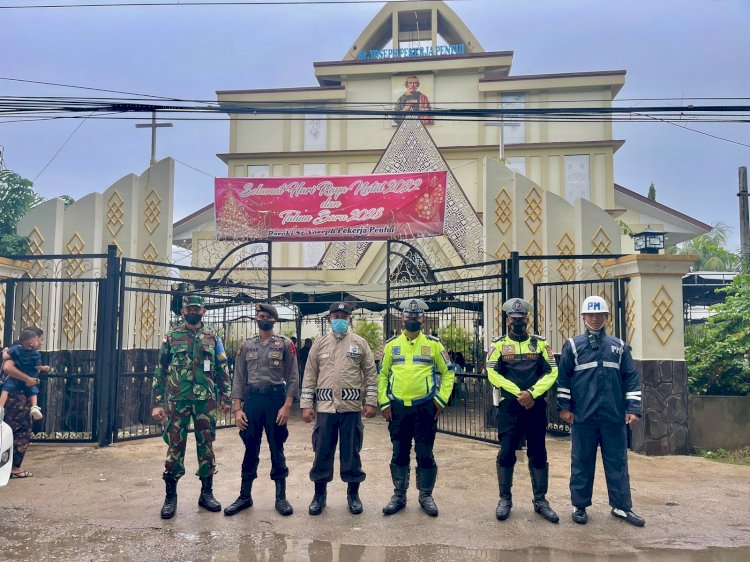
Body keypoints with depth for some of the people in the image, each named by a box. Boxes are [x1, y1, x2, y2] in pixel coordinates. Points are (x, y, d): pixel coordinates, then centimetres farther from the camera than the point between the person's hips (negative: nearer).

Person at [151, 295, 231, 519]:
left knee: (206, 445, 8)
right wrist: (157, 403, -2)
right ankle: (170, 496, 15)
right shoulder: (171, 336, 3)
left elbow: (222, 370, 7)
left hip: (206, 400, 1)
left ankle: (207, 493, 20)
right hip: (177, 400, -1)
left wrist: (226, 397, 2)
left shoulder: (213, 337, 6)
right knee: (175, 446, 3)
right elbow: (160, 371, 3)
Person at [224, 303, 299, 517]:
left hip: (276, 399, -2)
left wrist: (287, 406, -11)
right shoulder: (246, 346, 9)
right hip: (251, 400, 2)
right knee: (250, 449, 10)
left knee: (277, 449, 6)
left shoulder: (285, 344, 0)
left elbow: (292, 378, -3)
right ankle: (245, 496, 22)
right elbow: (239, 379, 7)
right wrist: (237, 408, -1)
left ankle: (281, 497, 16)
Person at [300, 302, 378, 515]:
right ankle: (319, 494, 22)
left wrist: (371, 402, -3)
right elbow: (310, 376, 6)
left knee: (351, 451, 7)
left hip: (351, 407, -1)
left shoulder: (360, 343, 4)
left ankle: (353, 494, 22)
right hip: (325, 406, 1)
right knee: (322, 451, 7)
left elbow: (370, 374, 3)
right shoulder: (319, 343, 7)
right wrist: (306, 404, 1)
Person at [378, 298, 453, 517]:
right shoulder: (391, 344, 5)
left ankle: (426, 495, 22)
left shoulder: (433, 344, 1)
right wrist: (383, 403, 1)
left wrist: (441, 399, -3)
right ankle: (399, 495, 23)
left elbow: (447, 372, 5)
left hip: (425, 407, -1)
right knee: (399, 453, 11)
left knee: (425, 454, 6)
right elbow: (382, 374, 8)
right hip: (397, 407, 2)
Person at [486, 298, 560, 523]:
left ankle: (541, 500, 21)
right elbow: (493, 374, -7)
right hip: (509, 407, -1)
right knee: (506, 453, 3)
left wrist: (532, 392, -15)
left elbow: (552, 372, -1)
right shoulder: (498, 344, 3)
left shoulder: (540, 344, 7)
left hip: (536, 406, 1)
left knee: (538, 454, 8)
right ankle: (505, 499, 17)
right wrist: (518, 393, -15)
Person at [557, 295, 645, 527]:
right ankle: (579, 506, 17)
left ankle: (622, 506, 20)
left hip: (614, 415, 2)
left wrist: (633, 408, 1)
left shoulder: (619, 346, 8)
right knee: (582, 462, 7)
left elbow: (631, 378, 7)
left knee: (617, 461, 9)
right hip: (583, 415, -2)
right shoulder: (573, 345, 2)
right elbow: (563, 377, 2)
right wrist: (564, 407, -2)